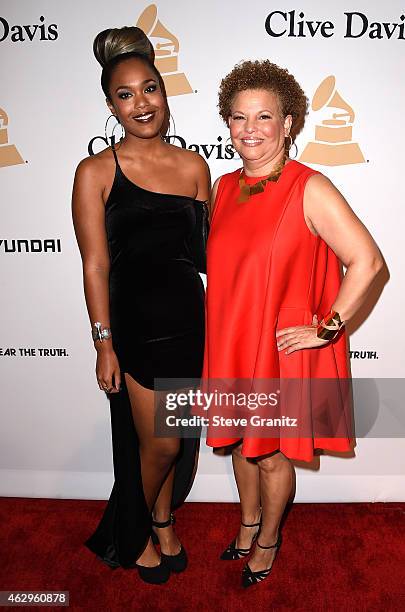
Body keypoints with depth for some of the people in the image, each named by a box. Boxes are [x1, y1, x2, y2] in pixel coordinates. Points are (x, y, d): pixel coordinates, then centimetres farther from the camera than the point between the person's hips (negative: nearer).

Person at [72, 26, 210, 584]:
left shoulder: (193, 166, 5)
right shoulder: (96, 172, -5)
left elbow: (204, 247, 9)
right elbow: (96, 264, -7)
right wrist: (104, 344, -8)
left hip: (189, 318, 4)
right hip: (136, 323, -4)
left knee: (179, 438, 16)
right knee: (160, 444, 6)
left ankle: (163, 522, 45)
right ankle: (138, 533, 39)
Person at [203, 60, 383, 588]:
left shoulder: (310, 189, -15)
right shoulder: (224, 187, 4)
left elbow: (367, 262, -18)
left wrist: (325, 330, -16)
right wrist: (226, 323, 11)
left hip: (282, 348, -5)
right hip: (229, 344, 6)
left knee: (272, 454, 14)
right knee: (241, 443, 22)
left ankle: (268, 539, 42)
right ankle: (249, 521, 49)